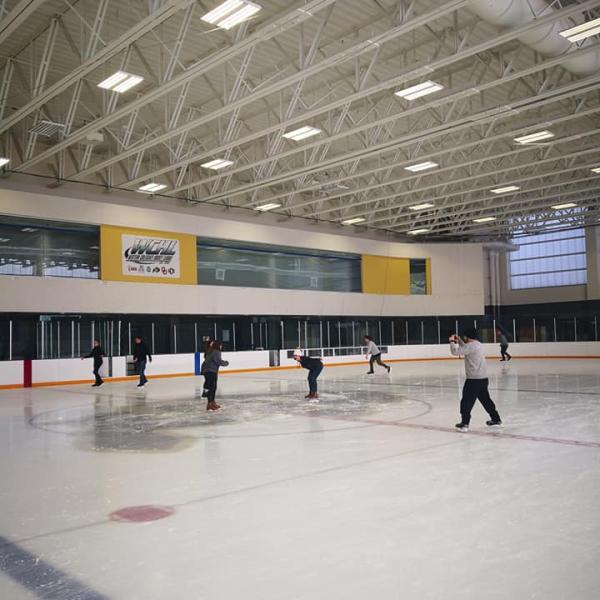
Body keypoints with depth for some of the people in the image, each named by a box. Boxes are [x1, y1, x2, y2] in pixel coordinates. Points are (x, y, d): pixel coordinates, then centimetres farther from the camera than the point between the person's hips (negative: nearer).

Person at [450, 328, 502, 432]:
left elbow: (456, 351, -17)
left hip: (474, 379, -9)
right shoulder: (479, 345, 14)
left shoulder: (471, 345, -15)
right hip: (483, 378, 9)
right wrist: (459, 341, 23)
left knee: (467, 401, 0)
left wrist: (452, 342, -1)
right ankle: (496, 420, 27)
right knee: (486, 400, 20)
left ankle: (464, 424, 3)